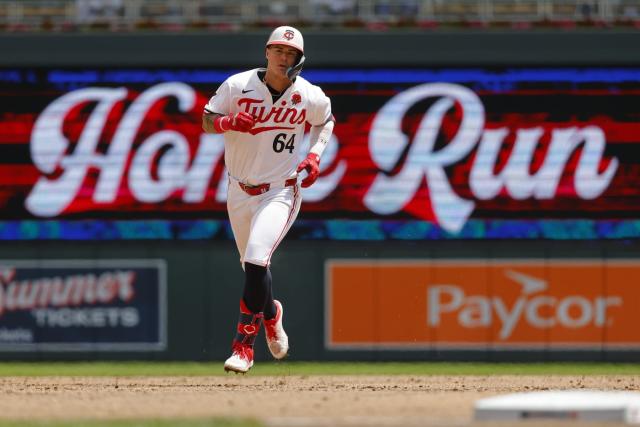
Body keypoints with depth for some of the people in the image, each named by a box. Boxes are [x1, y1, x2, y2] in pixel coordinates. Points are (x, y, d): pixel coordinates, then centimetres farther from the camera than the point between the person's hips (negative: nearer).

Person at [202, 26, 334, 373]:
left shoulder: (311, 97, -7)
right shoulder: (238, 86, -8)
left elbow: (325, 121, 14)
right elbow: (207, 121, -1)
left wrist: (315, 155, -3)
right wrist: (228, 122, -23)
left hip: (280, 191, -3)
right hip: (240, 191, 3)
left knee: (256, 259, -22)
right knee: (252, 266, 15)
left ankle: (243, 344, -16)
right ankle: (270, 313, 49)